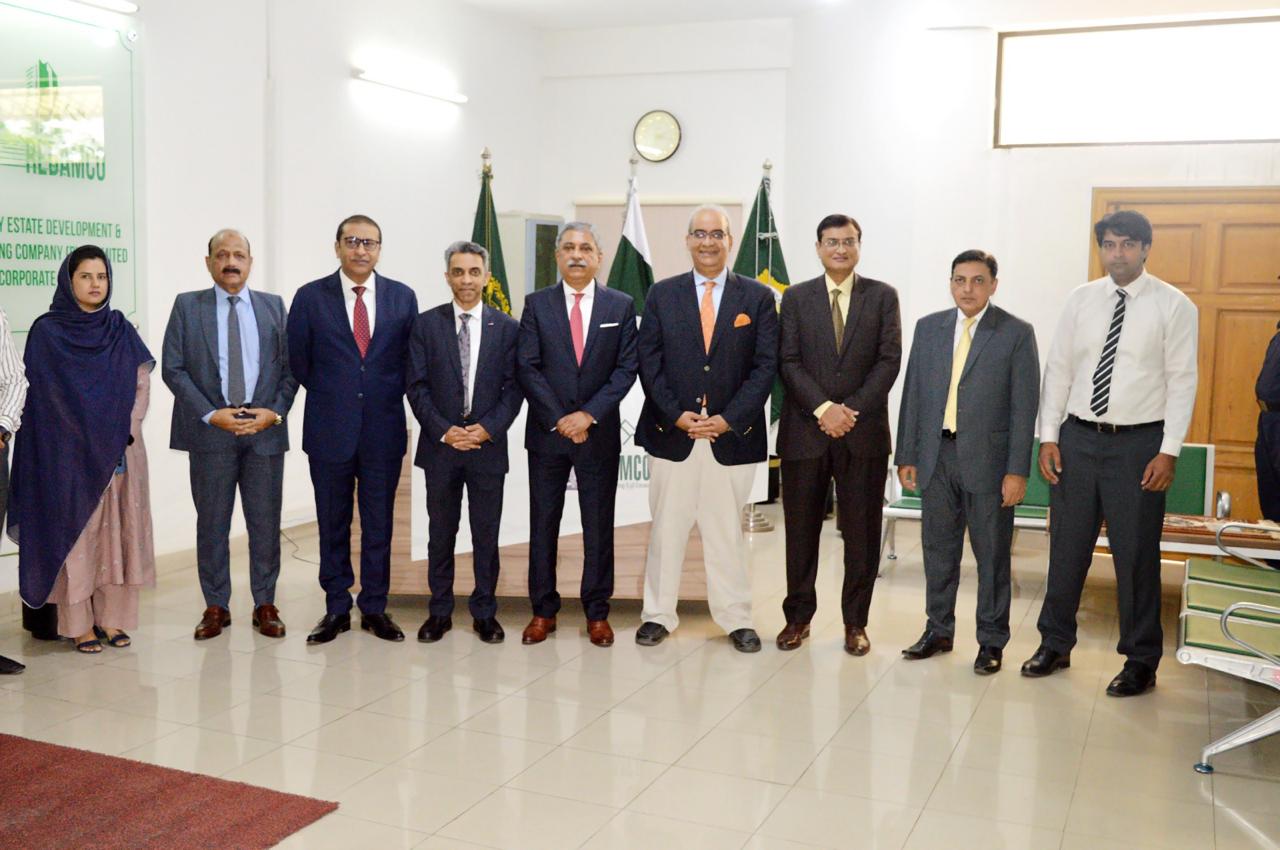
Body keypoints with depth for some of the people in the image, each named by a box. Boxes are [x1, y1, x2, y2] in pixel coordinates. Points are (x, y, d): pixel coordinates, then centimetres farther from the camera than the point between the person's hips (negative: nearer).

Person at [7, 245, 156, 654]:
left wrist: (126, 433, -5)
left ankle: (113, 618, 14)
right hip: (71, 455, -3)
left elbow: (142, 384, 8)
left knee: (118, 534, 6)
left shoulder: (121, 329, 8)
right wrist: (88, 441, -9)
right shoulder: (47, 332, -2)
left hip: (122, 452, 3)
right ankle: (79, 624, 9)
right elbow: (39, 396, -4)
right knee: (75, 535, 1)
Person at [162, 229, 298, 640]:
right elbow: (173, 368, -1)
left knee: (266, 522, 5)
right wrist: (210, 414, -11)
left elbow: (290, 365, 7)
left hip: (265, 428, 1)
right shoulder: (187, 306, 4)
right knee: (212, 524, 6)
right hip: (210, 432, -1)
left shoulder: (273, 306, 9)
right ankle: (216, 607, 17)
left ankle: (265, 605, 16)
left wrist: (275, 411, -7)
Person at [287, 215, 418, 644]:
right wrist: (330, 396, 9)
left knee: (379, 523, 8)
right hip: (330, 429, -1)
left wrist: (385, 399, 5)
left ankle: (374, 608, 19)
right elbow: (298, 362, 5)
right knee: (333, 524, 8)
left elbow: (410, 358, 9)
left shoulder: (403, 297, 3)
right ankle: (336, 608, 19)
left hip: (384, 430, 1)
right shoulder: (311, 297, -1)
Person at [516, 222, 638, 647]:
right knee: (543, 525, 6)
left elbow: (626, 368, -2)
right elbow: (527, 368, -3)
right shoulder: (537, 304, 3)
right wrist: (559, 419, -11)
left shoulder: (621, 305, 3)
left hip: (599, 433, 0)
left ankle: (597, 613, 15)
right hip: (546, 433, 0)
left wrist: (589, 414, -13)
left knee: (599, 527, 5)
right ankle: (543, 611, 16)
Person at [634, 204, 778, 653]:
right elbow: (649, 362, 2)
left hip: (731, 434, -1)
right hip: (671, 432, 1)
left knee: (728, 530, 6)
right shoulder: (661, 294, 6)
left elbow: (765, 366, -1)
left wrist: (729, 419, -11)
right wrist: (676, 415, -10)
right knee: (666, 528, 6)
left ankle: (736, 619, 16)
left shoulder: (758, 297, 4)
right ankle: (658, 614, 16)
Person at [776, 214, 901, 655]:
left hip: (864, 431, 0)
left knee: (862, 531, 4)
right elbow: (789, 362, -1)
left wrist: (852, 409, -12)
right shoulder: (796, 297, 7)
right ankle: (798, 616, 20)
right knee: (801, 528, 6)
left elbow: (889, 360, -1)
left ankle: (855, 622, 16)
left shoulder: (882, 296, 7)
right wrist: (823, 408, -13)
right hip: (805, 431, 0)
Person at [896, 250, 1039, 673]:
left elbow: (1024, 405, -7)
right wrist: (907, 456, 5)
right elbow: (913, 394, 9)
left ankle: (992, 641, 18)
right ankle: (939, 630, 27)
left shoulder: (1016, 333, -4)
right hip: (936, 455, 4)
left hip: (987, 459, -3)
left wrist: (1017, 470, -11)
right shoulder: (929, 328, 8)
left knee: (992, 554, 5)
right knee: (938, 549, 13)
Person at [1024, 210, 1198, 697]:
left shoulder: (1173, 306, -4)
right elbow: (1058, 370, 6)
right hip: (1078, 438, 3)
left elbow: (1182, 381, -6)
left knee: (1137, 556, 5)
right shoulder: (1080, 300, 5)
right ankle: (1055, 644, 28)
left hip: (1138, 443, -3)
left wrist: (1169, 451, -12)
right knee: (1066, 548, 11)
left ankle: (1140, 662, 21)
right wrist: (1048, 437, 1)